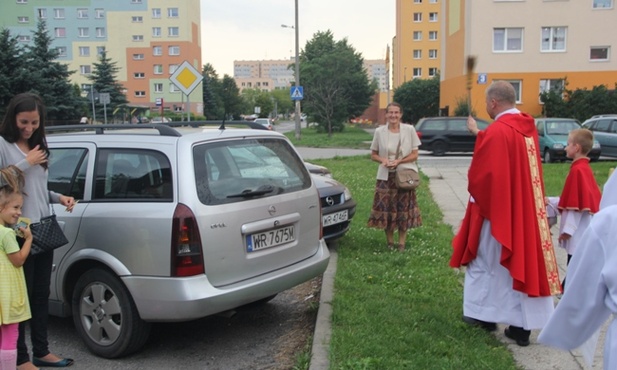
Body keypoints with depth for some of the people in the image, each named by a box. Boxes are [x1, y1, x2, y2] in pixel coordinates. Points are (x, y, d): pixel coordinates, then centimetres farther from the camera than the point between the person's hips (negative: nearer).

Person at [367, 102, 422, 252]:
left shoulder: (409, 130, -4)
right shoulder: (379, 131, 0)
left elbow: (414, 155, -2)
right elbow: (373, 154, 8)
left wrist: (398, 161, -16)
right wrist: (383, 160, -13)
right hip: (386, 176, 1)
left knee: (404, 209, 2)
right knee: (386, 208, 0)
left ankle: (401, 242, 13)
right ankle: (390, 242, 15)